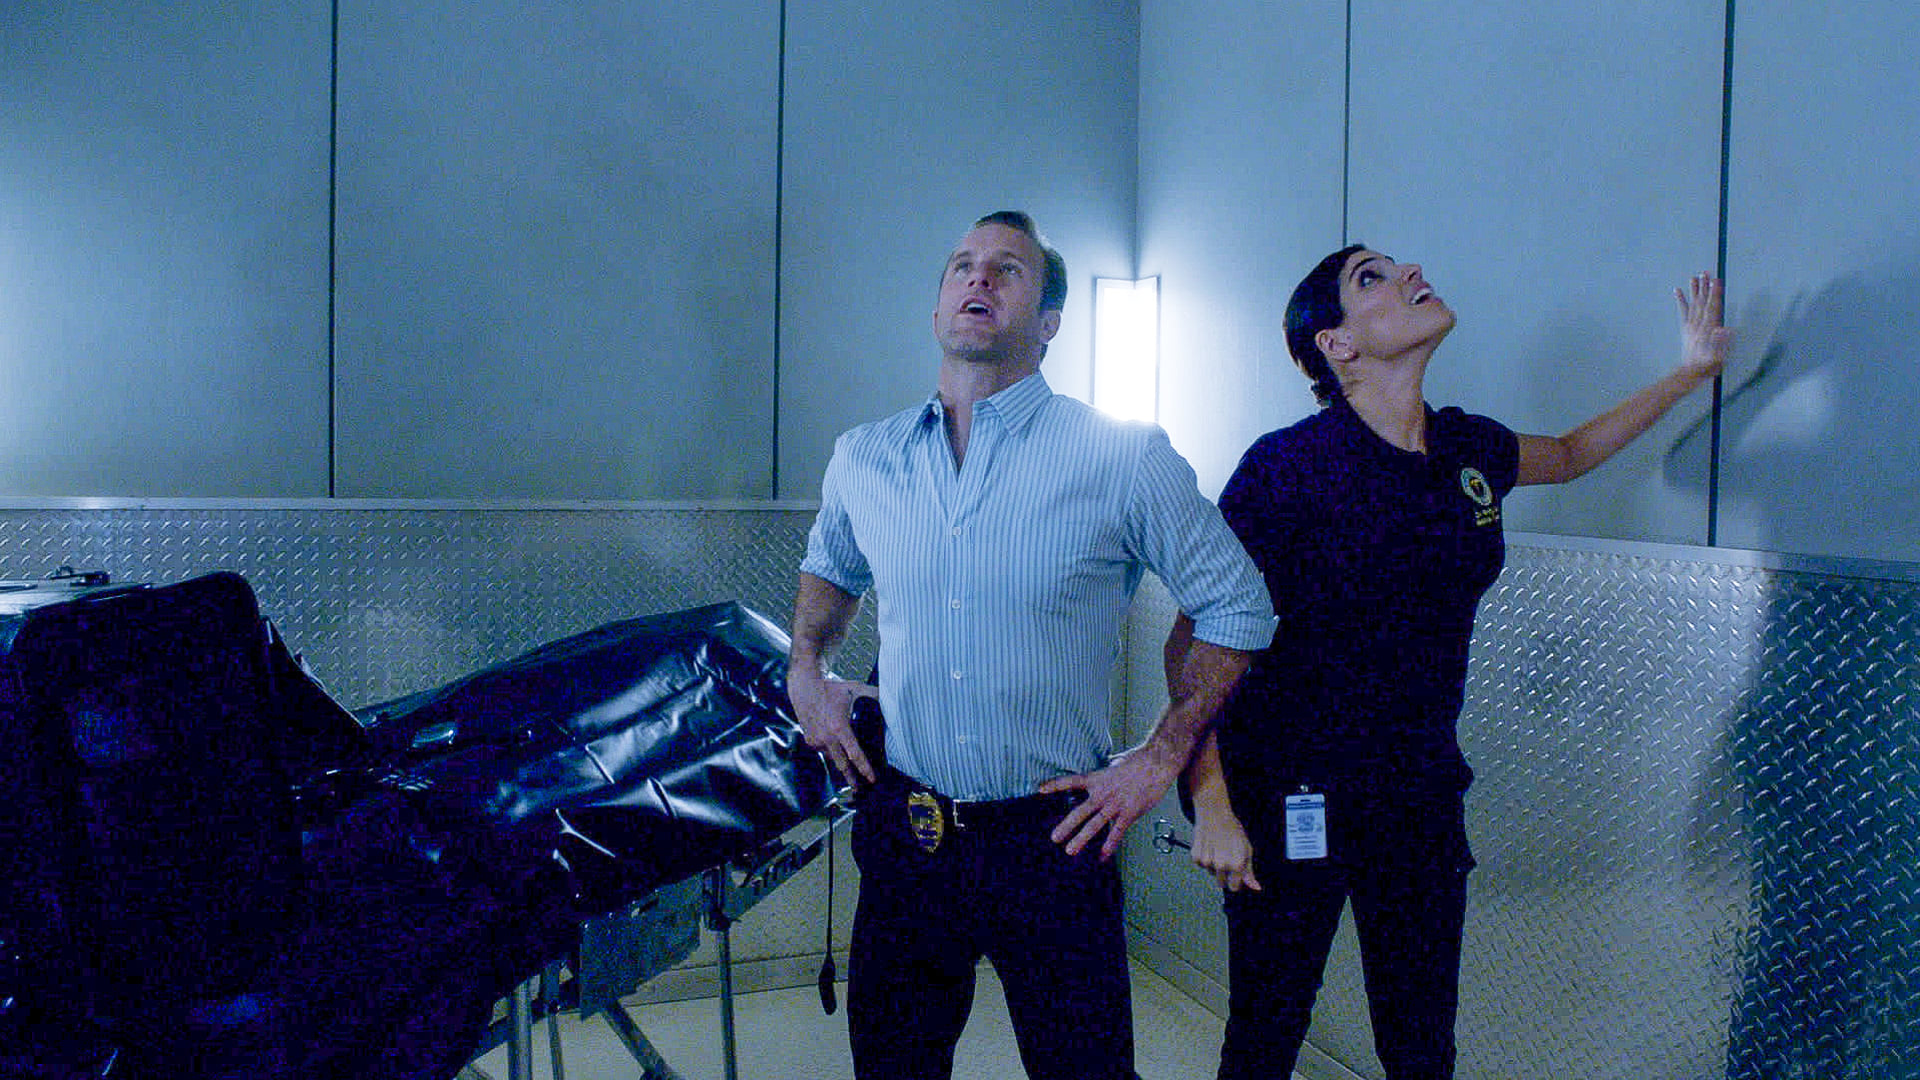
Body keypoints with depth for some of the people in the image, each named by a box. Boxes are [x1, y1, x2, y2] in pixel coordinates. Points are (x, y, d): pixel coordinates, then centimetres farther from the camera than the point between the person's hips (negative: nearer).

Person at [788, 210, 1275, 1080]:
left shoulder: (1124, 458, -9)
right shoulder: (862, 460, 3)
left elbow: (1237, 605, 0)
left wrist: (1162, 757, -5)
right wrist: (806, 671, 8)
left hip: (1053, 838, -3)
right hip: (902, 834, 3)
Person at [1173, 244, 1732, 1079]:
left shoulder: (1468, 449, 2)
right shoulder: (1286, 465, -16)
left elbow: (1569, 454, 27)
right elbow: (1191, 641, -16)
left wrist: (1689, 372, 23)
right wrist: (1210, 802, -22)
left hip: (1422, 792, 5)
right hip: (1292, 801, -5)